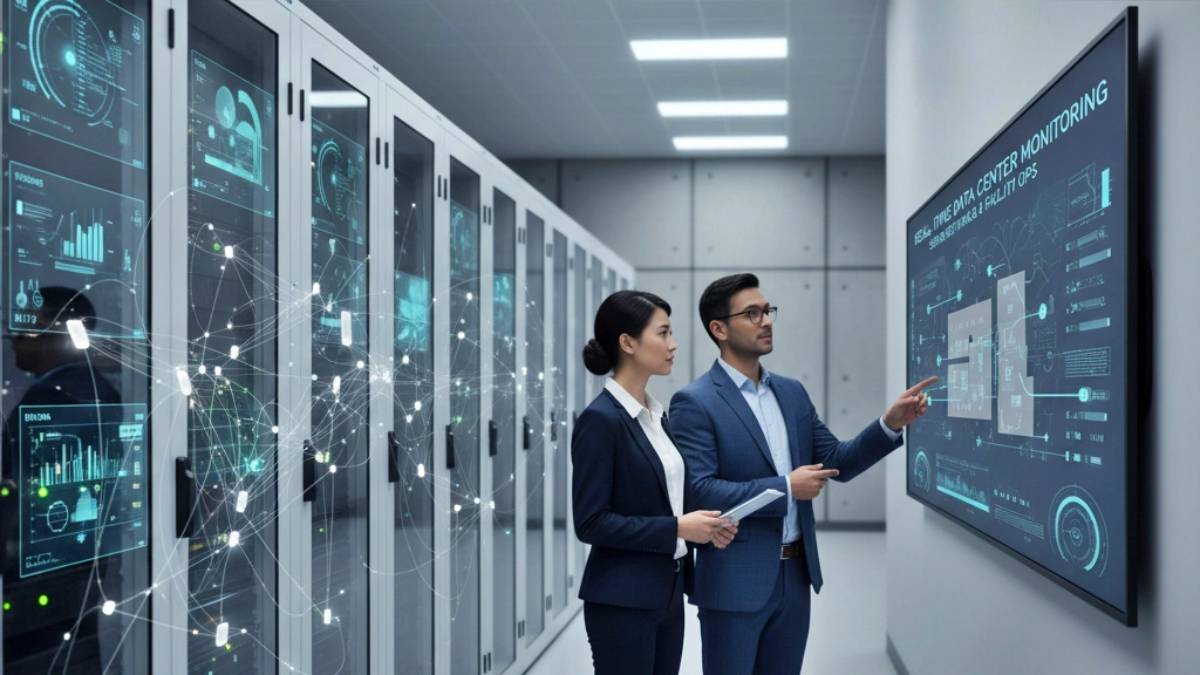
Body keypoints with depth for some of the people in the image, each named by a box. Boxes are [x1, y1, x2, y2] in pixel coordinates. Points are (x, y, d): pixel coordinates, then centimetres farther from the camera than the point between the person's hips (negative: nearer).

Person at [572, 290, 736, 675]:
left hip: (666, 593, 9)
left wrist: (700, 526, 0)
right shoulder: (600, 419, -16)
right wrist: (677, 528, -19)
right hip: (622, 600, -9)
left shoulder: (656, 415, 11)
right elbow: (591, 522, -19)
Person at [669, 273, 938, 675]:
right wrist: (785, 488, -19)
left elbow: (838, 462, 11)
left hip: (794, 575, 7)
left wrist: (891, 424, -4)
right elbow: (697, 491, -20)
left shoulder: (792, 392, 10)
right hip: (734, 582, -7)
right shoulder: (694, 403, -12)